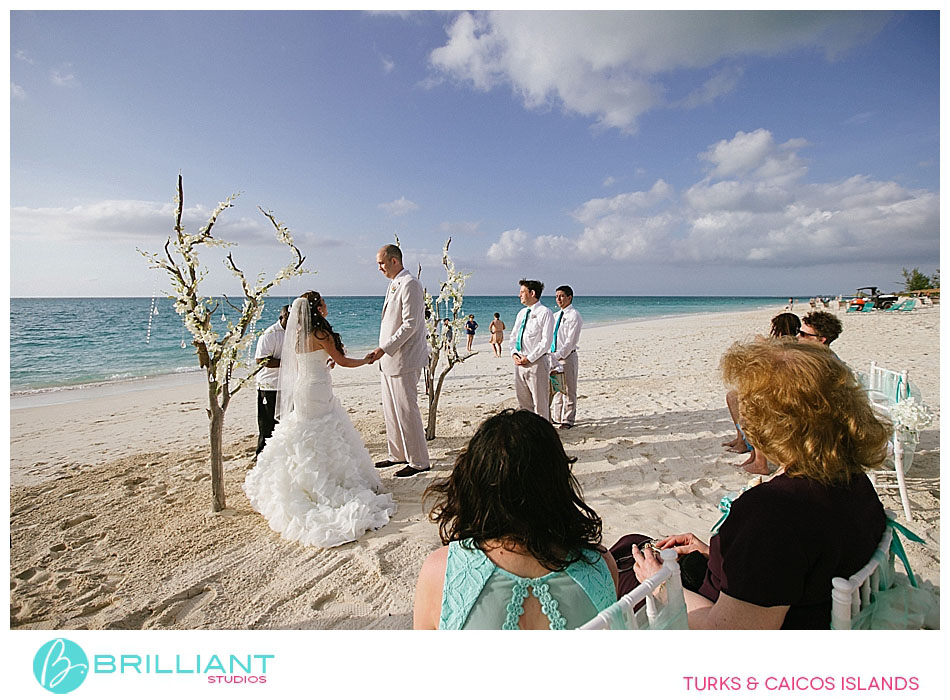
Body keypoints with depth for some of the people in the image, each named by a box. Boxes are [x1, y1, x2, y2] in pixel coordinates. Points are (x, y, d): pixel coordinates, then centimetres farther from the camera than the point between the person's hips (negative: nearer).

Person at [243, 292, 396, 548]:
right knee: (326, 437, 1)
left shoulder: (297, 334, 8)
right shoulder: (320, 333, -15)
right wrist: (366, 360, 3)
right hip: (318, 389, -8)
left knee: (304, 439, 15)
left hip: (300, 389, 8)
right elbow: (342, 361, -11)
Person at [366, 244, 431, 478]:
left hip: (404, 360, -10)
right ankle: (398, 454, 28)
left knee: (406, 411, -3)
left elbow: (410, 325, -21)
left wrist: (384, 349, -21)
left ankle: (418, 461, 8)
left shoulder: (409, 284, -14)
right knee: (391, 410, 15)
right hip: (389, 360, 10)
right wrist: (382, 352, 15)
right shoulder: (394, 284, 16)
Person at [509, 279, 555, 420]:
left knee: (540, 402, 2)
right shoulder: (522, 313, 15)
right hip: (519, 361, 7)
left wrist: (529, 358, -16)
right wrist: (514, 353, 1)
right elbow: (513, 335, 19)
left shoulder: (545, 313, -8)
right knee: (523, 401, 13)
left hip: (537, 362, -7)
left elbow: (546, 341, -13)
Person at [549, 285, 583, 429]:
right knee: (555, 388, 12)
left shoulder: (574, 316, -9)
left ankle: (567, 420, 10)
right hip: (555, 356, 7)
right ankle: (556, 417, 23)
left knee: (568, 390, 1)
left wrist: (558, 355, -20)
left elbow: (571, 341, -15)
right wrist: (552, 355, 5)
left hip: (568, 356, -7)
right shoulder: (556, 315, 15)